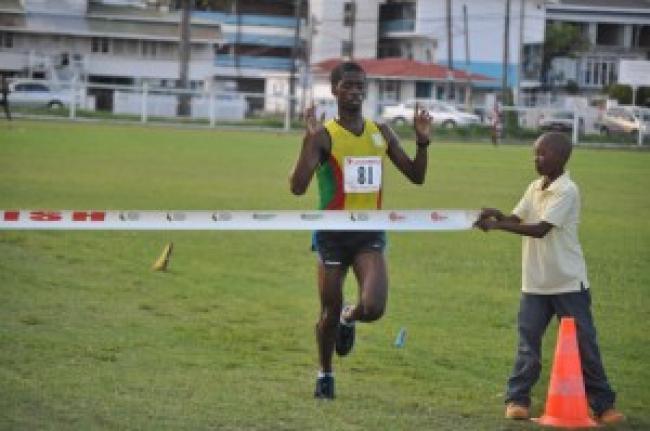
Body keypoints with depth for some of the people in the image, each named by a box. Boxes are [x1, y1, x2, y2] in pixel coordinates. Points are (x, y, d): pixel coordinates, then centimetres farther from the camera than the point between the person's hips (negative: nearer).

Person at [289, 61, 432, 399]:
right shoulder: (324, 136, -9)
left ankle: (349, 319, 22)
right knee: (330, 311, 6)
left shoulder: (381, 133, 6)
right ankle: (325, 374, 31)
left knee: (373, 307, -16)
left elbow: (416, 176, 11)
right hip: (333, 233, -3)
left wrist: (422, 142, -6)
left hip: (369, 233, 3)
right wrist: (310, 140, -28)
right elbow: (298, 187, -20)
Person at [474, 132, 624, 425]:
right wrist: (498, 217, -16)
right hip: (535, 283, 6)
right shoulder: (535, 188, 8)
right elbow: (516, 219, 6)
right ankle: (517, 399, 13)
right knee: (528, 342, 4)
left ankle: (602, 404, 9)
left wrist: (497, 225, -27)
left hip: (569, 283, -6)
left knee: (584, 344, 0)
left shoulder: (567, 191, -17)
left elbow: (540, 229, -24)